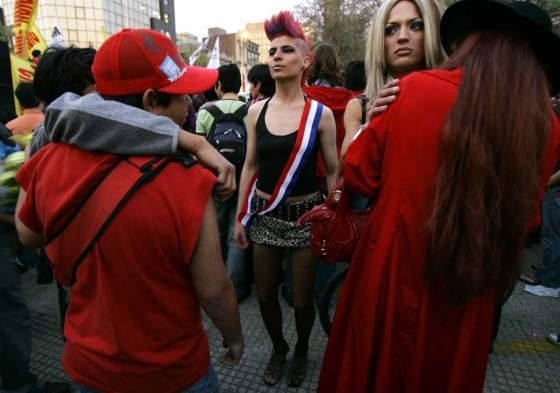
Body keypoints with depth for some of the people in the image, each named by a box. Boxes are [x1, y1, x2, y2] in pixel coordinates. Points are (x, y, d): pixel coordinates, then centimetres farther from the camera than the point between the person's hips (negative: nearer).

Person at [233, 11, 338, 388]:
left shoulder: (320, 113, -8)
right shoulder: (257, 111, 0)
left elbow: (334, 172, -3)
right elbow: (250, 167, 5)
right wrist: (240, 217, 5)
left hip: (305, 214, -2)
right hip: (264, 214, 3)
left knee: (302, 298, 8)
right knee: (265, 294, 13)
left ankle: (302, 349, 40)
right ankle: (278, 347, 42)